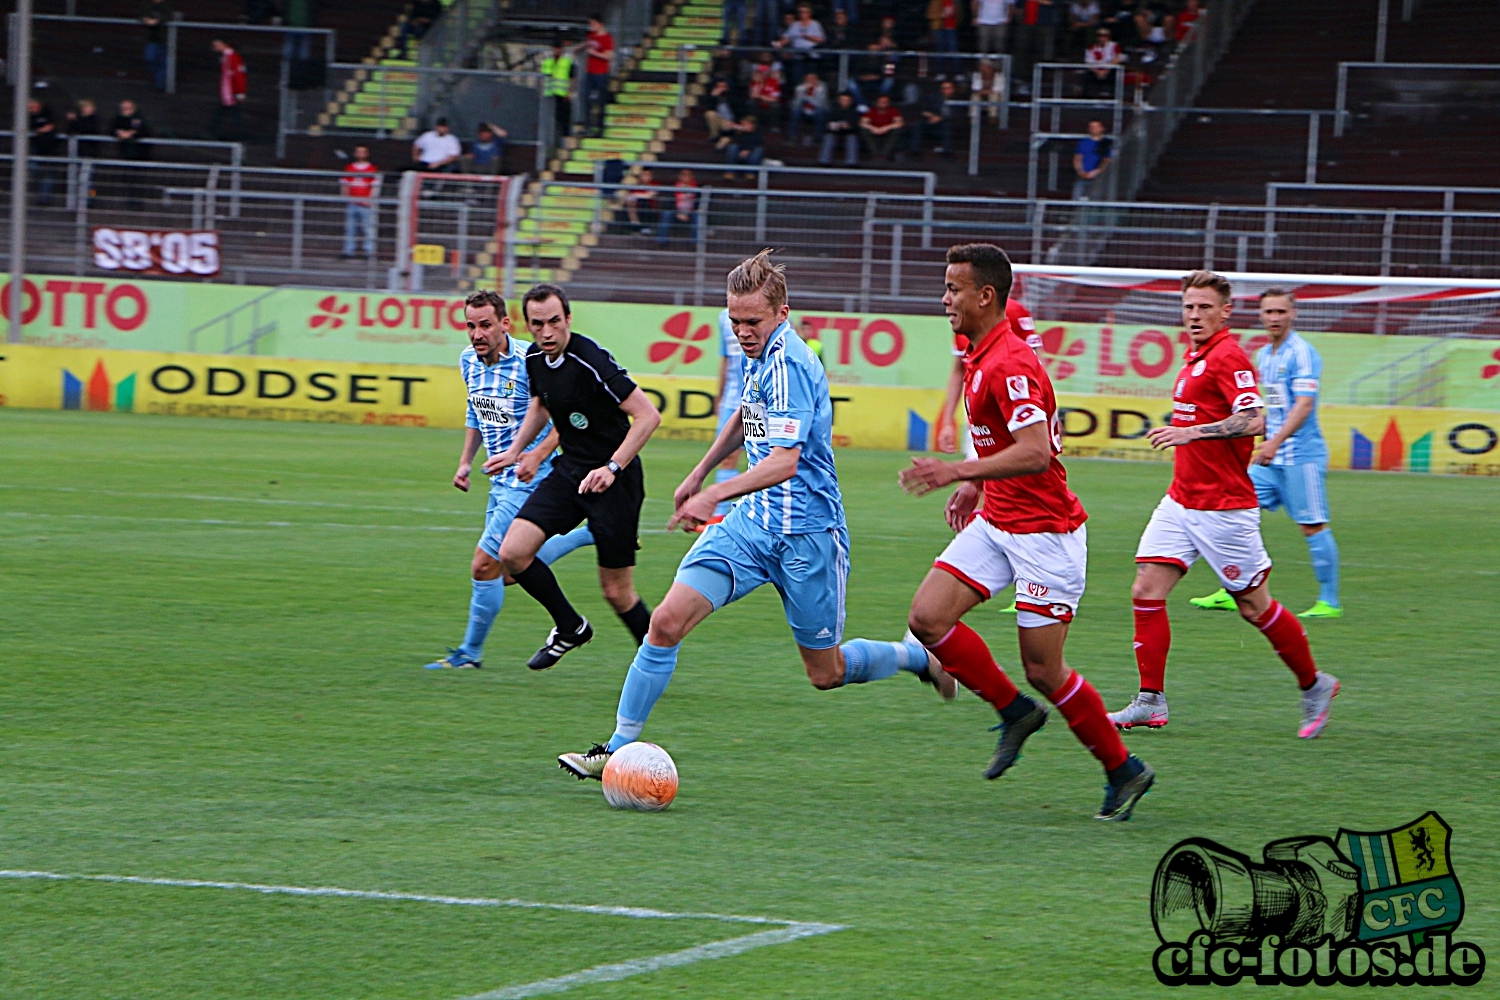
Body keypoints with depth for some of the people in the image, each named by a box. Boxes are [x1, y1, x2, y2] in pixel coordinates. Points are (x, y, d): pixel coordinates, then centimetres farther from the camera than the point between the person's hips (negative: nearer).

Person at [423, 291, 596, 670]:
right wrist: (466, 461, 12)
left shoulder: (530, 362, -20)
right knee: (509, 572, 14)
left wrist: (539, 454, -28)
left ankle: (470, 652, 6)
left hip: (530, 480, -9)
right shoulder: (469, 361, 4)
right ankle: (589, 533, 29)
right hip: (501, 480, 9)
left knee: (484, 565, -10)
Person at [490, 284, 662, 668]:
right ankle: (570, 628, 15)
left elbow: (647, 415, -24)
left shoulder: (591, 362, -23)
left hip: (613, 481, -7)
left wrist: (612, 468, -30)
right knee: (513, 553, -6)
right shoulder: (535, 359, 1)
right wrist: (514, 451, 19)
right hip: (569, 470, 7)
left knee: (617, 592, -2)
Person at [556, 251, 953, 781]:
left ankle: (916, 656, 36)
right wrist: (699, 473, 33)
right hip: (753, 521, 7)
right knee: (667, 622, -10)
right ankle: (618, 749, -5)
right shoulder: (759, 354, 5)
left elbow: (785, 461, -31)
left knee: (826, 673, 8)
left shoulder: (789, 364, -21)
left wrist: (717, 494, -43)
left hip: (806, 533, -7)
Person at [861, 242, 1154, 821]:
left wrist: (960, 472, -36)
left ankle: (1123, 769, 13)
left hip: (1044, 530, -9)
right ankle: (1014, 712, 11)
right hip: (997, 522, 9)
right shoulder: (979, 357, 10)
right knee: (928, 617, -5)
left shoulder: (1010, 364, -21)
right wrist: (976, 485, 18)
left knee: (1044, 670, -5)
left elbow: (1035, 452, -31)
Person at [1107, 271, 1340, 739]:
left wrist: (1190, 432, -28)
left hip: (1224, 507, -9)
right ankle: (1150, 700, -2)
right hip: (1181, 502, 9)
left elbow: (1253, 420, -27)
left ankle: (1314, 684, 20)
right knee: (1147, 590, -3)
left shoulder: (1228, 357, -14)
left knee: (1254, 605, 1)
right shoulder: (1196, 357, 14)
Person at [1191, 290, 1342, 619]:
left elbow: (1304, 404, -20)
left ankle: (1329, 601, 2)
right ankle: (1233, 593, 7)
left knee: (1313, 527, -5)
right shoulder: (1264, 356, 15)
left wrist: (1275, 442, -29)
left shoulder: (1301, 353, -11)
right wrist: (1259, 445, 25)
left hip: (1301, 456, -8)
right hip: (1272, 457, 8)